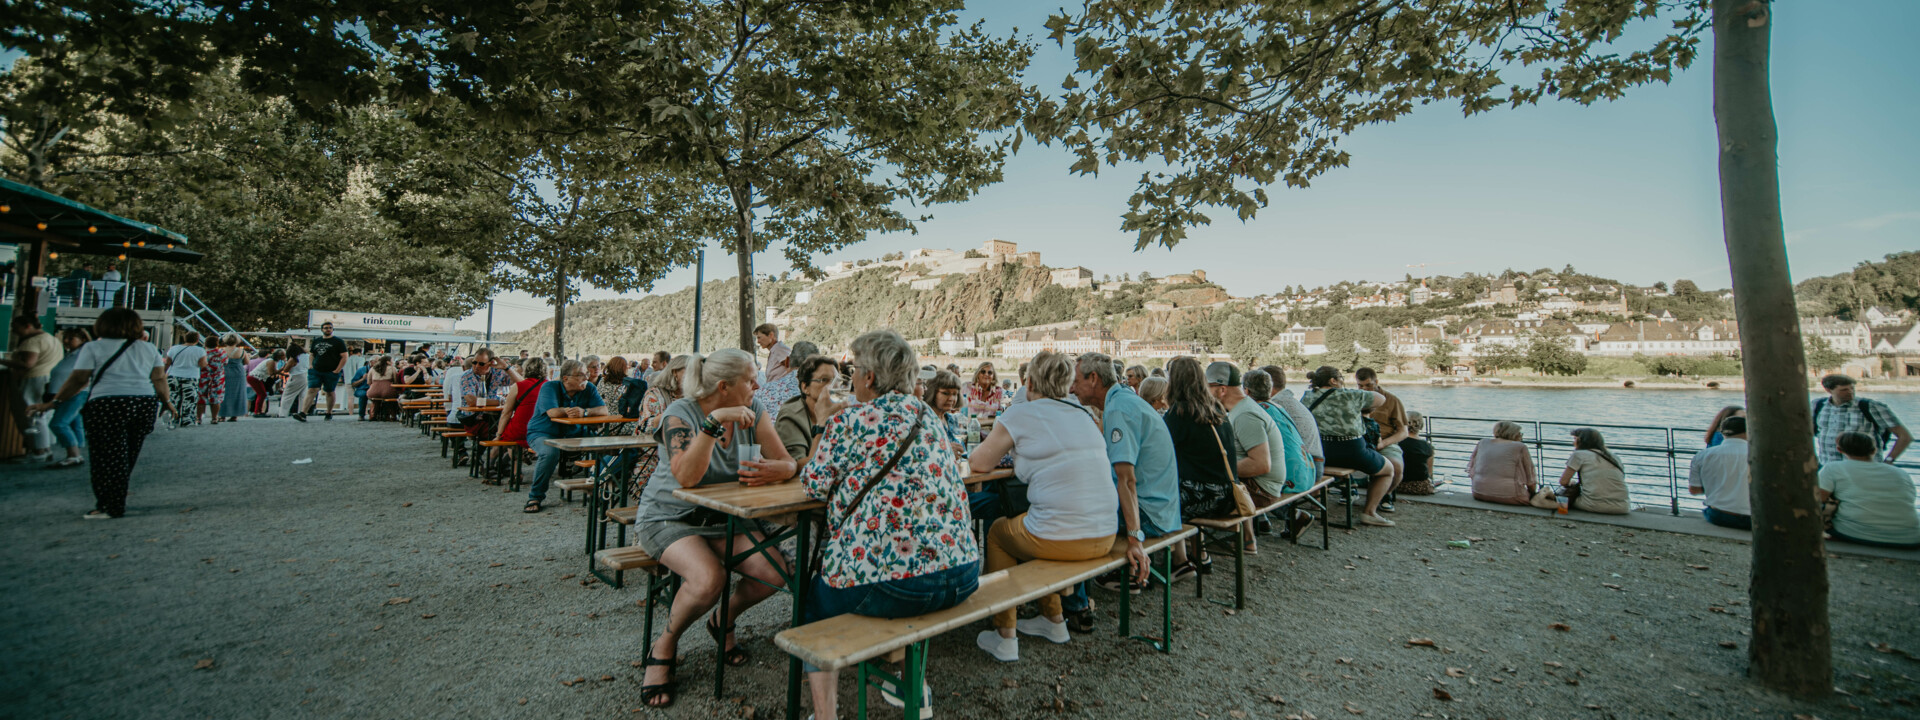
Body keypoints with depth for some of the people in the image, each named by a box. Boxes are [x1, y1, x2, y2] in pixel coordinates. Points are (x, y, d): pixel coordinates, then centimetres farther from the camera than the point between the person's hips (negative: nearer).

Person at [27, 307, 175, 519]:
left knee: (108, 456, 0)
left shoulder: (93, 348, 3)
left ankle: (111, 507, 1)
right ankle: (116, 502, 17)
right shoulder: (148, 348, 12)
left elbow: (78, 381, -2)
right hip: (145, 404, 4)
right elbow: (159, 379, 8)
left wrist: (52, 403, 6)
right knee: (128, 456, 11)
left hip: (108, 405, -4)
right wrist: (168, 402, 15)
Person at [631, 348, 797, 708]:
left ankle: (724, 622, 17)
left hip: (723, 518, 5)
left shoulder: (753, 412, -5)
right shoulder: (681, 413, -18)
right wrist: (714, 420, -40)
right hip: (669, 517, -4)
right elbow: (687, 477, -33)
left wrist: (775, 470, -34)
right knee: (708, 579, -32)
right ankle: (663, 647, 1)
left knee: (776, 573, -16)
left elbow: (788, 462, -10)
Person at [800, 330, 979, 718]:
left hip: (892, 585, -6)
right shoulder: (930, 416, 11)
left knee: (816, 602, 21)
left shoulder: (849, 420, -9)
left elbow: (815, 484, 3)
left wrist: (824, 418, 15)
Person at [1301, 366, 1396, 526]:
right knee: (1388, 470, 20)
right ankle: (1370, 512, 10)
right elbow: (1381, 398, 6)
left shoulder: (1306, 398, 3)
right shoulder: (1349, 395, -8)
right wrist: (1363, 409, 24)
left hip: (1318, 455, 6)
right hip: (1351, 451, -6)